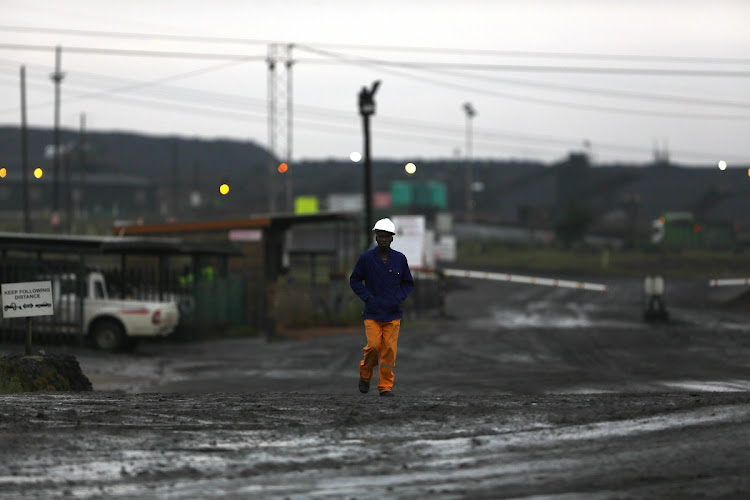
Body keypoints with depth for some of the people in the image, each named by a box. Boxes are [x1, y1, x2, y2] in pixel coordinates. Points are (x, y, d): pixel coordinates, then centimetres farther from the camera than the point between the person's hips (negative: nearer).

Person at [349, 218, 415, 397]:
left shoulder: (400, 259, 5)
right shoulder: (366, 258, 0)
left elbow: (408, 283, 16)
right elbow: (354, 280, 9)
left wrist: (399, 298, 0)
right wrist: (367, 296, -4)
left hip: (393, 313, 1)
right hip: (372, 312, -1)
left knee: (389, 350, -3)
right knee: (373, 346, -11)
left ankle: (386, 386, 5)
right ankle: (365, 374, 17)